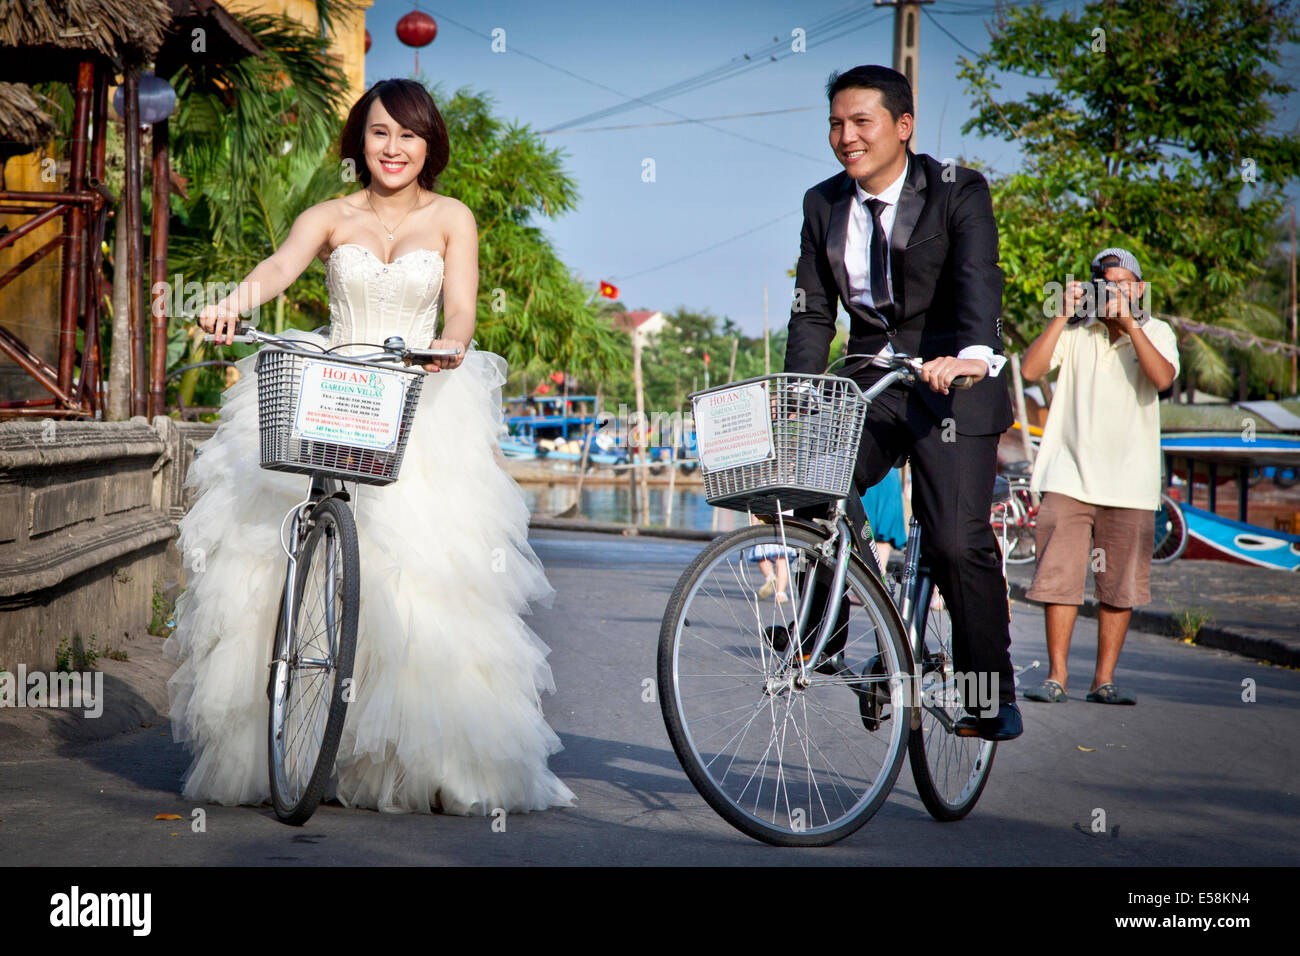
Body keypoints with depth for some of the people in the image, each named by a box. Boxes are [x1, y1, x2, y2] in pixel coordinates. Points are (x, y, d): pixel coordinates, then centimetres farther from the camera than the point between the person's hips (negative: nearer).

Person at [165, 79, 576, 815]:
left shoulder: (452, 219, 10)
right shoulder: (332, 217, 11)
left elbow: (462, 308, -3)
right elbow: (281, 266, -8)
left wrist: (450, 347, -28)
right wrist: (232, 304, -31)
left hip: (420, 409, -1)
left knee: (424, 576, -12)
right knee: (288, 570, -8)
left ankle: (440, 761, -7)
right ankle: (266, 752, 0)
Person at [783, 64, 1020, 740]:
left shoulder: (958, 192, -6)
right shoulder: (824, 205, 8)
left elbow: (978, 282, -23)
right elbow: (812, 312, 6)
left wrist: (975, 354, -42)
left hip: (951, 382, -4)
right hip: (868, 380, 5)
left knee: (958, 543, -12)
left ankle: (993, 695, 2)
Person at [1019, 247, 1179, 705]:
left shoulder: (1156, 332, 6)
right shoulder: (1076, 331, 5)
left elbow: (1162, 378, -14)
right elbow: (1030, 370, -7)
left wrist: (1129, 322, -16)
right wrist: (1063, 316, -10)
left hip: (1128, 482, 0)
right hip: (1068, 477, 0)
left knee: (1119, 587, 4)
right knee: (1058, 577, -4)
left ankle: (1104, 679, 12)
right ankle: (1056, 677, 3)